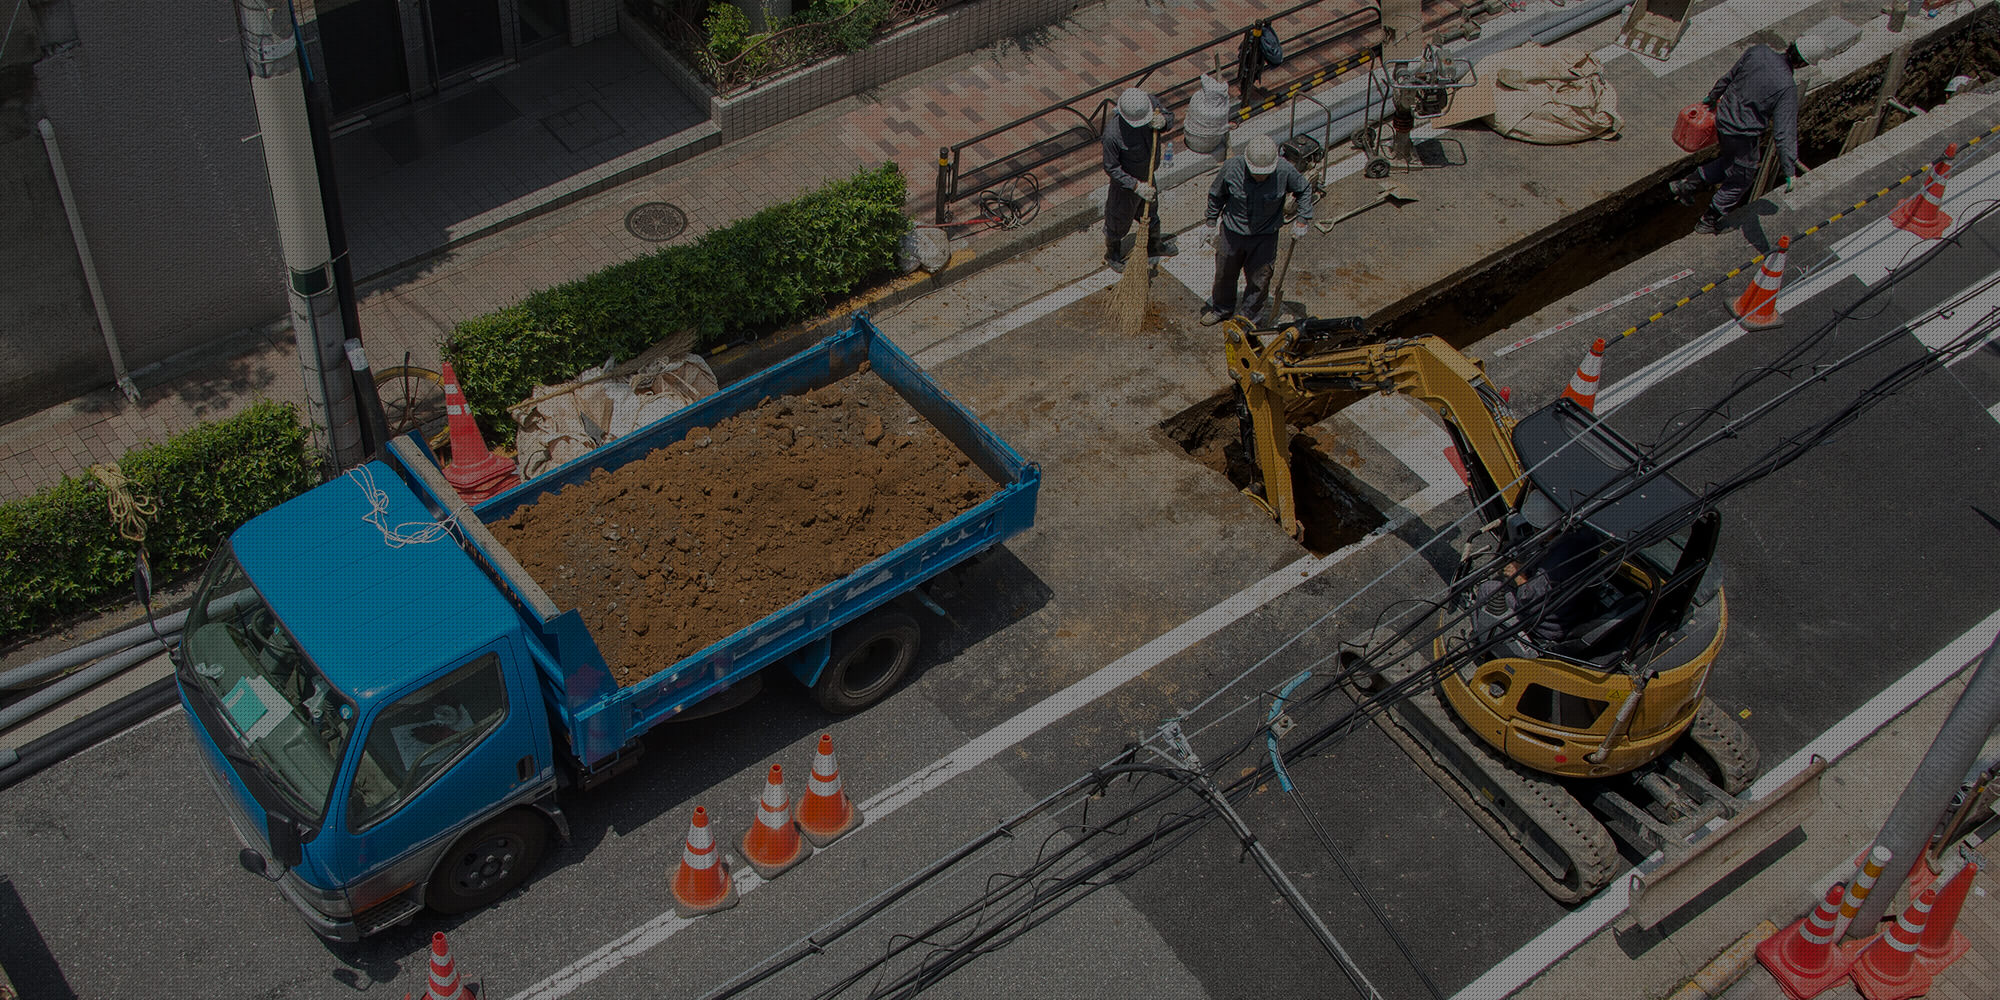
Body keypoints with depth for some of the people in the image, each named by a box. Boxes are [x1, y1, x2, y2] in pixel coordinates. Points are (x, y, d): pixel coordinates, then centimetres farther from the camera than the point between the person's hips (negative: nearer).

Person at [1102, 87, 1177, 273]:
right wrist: (1136, 186, -30)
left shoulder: (1152, 102, -25)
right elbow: (1111, 168, -25)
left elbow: (1170, 116, -4)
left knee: (1151, 215, 30)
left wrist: (1163, 121, -28)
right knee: (1118, 222, 20)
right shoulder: (1113, 133, -39)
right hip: (1126, 182, -5)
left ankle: (1154, 246, 58)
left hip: (1148, 176, 5)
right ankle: (1112, 255, 49)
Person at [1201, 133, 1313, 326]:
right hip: (1233, 231, 1)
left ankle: (1248, 316, 34)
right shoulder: (1232, 169, -24)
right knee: (1225, 273, 20)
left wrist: (1302, 220, -3)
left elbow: (1304, 190, -3)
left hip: (1265, 236, -1)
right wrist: (1212, 224, 5)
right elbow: (1216, 195, -3)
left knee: (1259, 280, 9)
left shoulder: (1285, 171, -25)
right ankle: (1222, 308, 48)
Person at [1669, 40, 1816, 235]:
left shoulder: (1757, 52, -12)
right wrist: (1790, 171, -16)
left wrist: (1712, 96, 24)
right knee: (1741, 179, 18)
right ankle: (1708, 222, 29)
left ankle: (1686, 185, 36)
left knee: (1730, 162, 33)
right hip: (1743, 134, -6)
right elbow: (1784, 132, -23)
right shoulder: (1787, 88, -25)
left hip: (1724, 117, 6)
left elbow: (1728, 77, 4)